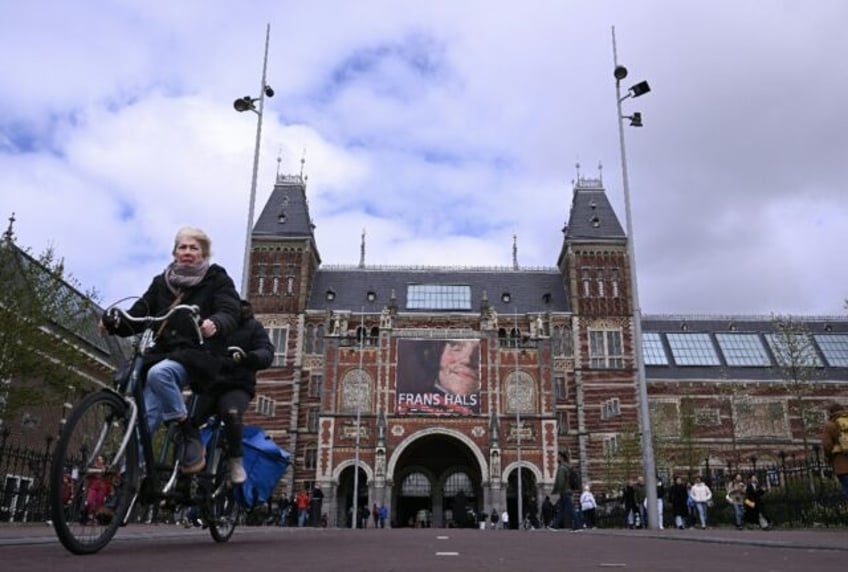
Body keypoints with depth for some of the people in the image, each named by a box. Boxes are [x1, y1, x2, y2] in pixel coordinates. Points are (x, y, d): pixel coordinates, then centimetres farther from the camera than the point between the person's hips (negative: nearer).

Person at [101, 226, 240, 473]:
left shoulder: (217, 280, 4)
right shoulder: (162, 282, 17)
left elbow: (230, 313, -11)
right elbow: (138, 314, 10)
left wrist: (215, 324, -36)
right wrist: (114, 323, -12)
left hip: (199, 354, -5)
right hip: (164, 353, 5)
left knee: (158, 373, -33)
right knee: (145, 418, -9)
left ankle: (189, 433, -17)